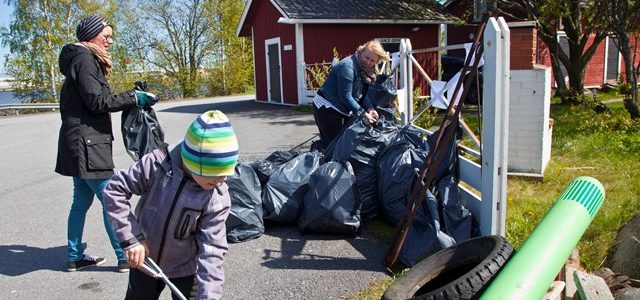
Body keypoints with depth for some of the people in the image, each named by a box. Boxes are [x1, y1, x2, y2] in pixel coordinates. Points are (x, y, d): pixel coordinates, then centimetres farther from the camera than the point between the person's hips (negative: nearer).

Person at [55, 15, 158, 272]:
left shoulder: (87, 60, 19)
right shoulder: (84, 59, -11)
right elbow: (97, 101, -18)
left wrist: (131, 97, 6)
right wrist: (133, 97, -11)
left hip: (84, 144, 10)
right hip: (87, 144, -10)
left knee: (82, 200, 14)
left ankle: (75, 257, 24)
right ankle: (125, 257, 3)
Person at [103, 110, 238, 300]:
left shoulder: (218, 198, -25)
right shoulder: (158, 164, -26)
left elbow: (212, 249, -23)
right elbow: (115, 189, -16)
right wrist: (131, 239, -20)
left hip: (185, 268, -1)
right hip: (145, 259, 2)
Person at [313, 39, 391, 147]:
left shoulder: (366, 71, 8)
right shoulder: (348, 66, -21)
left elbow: (362, 94, 6)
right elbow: (345, 96, -23)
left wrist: (370, 108, -13)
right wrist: (363, 113, -20)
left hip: (342, 110, 9)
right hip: (326, 109, -9)